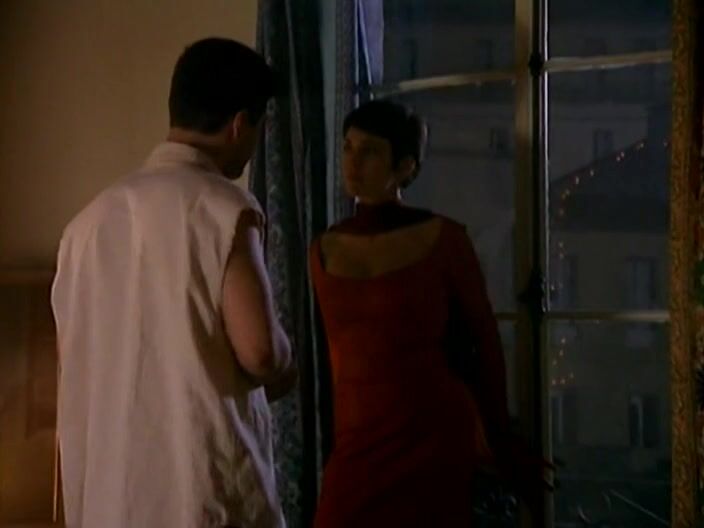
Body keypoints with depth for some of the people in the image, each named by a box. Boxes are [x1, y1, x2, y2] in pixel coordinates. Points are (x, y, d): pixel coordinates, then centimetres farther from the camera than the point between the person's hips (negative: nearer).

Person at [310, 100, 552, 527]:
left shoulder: (443, 238, -4)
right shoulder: (325, 250, 7)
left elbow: (485, 340, 4)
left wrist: (501, 444, 9)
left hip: (435, 433, -4)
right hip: (360, 437, 4)